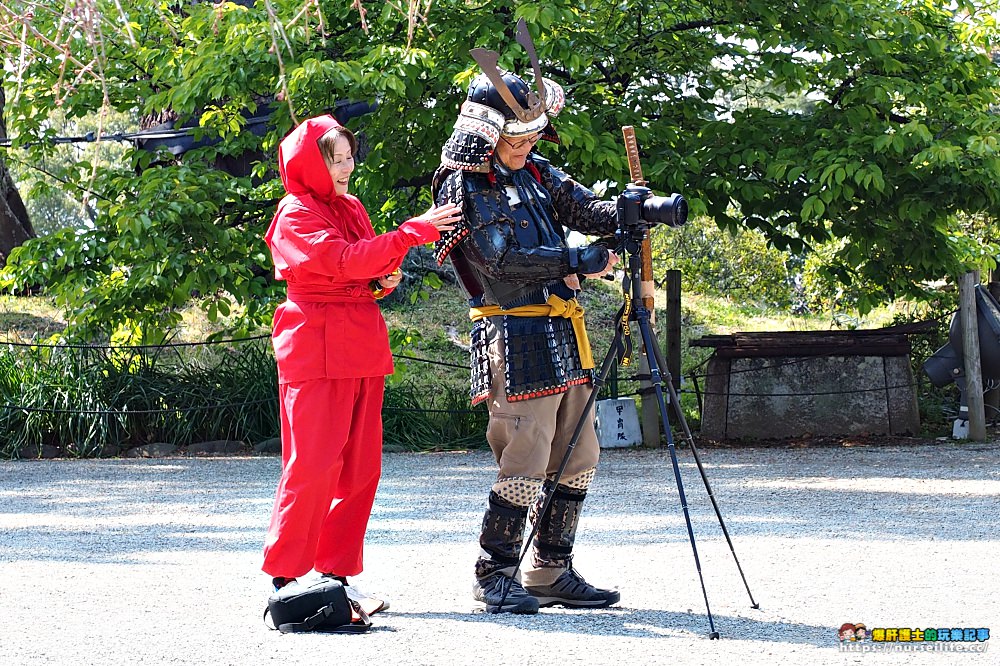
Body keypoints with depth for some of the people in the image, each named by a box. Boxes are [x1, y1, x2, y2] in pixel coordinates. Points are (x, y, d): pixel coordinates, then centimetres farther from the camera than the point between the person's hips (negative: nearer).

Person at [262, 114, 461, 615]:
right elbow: (343, 260, -22)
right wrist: (414, 231, -24)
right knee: (314, 464, -11)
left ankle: (338, 573, 11)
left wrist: (385, 280, 3)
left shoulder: (350, 208, 18)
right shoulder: (296, 214, -7)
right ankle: (284, 576, -6)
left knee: (361, 467, 5)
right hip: (316, 349, -8)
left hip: (362, 347, 8)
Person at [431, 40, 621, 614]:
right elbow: (505, 259, -18)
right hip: (517, 339, -8)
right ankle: (495, 576, 3)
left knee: (577, 460, 10)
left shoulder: (536, 173, 14)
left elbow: (587, 210, 5)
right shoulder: (464, 187, -9)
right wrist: (582, 261, -22)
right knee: (525, 464, -9)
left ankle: (553, 572, 19)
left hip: (565, 338, 8)